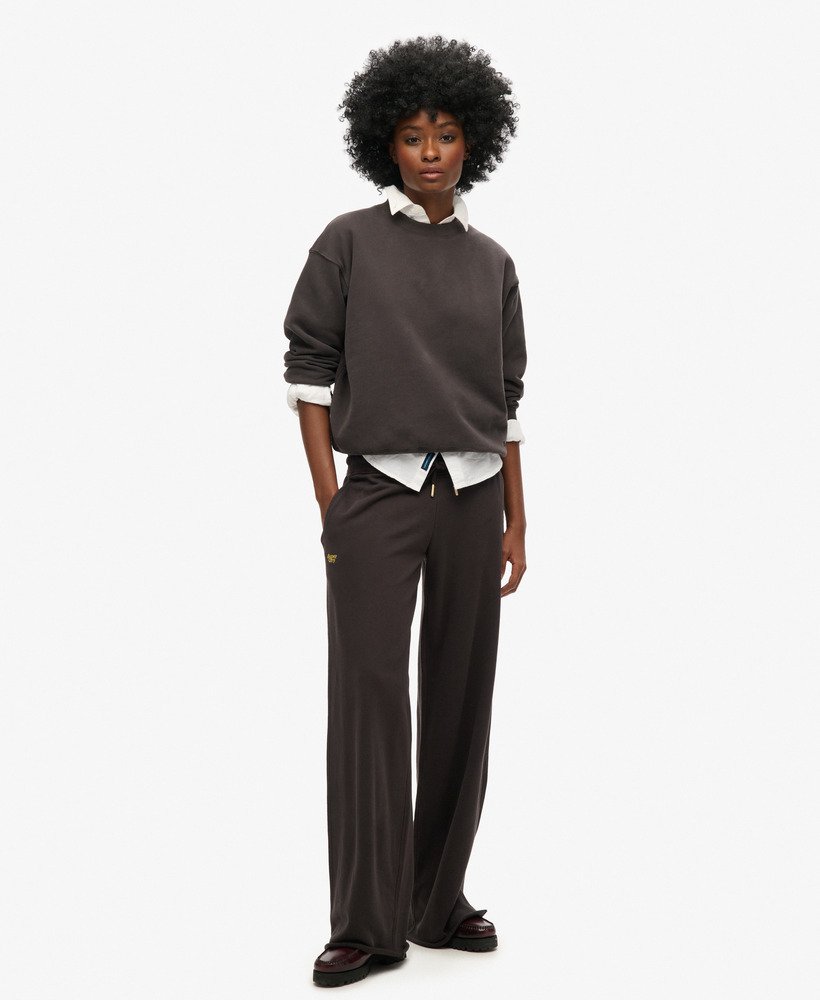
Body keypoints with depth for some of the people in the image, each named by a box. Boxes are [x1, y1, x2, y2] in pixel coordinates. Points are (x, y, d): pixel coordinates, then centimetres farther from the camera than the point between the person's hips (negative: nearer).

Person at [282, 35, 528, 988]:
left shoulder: (493, 263, 11)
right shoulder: (349, 242, 1)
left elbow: (506, 400, 12)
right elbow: (309, 368, -1)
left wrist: (516, 522, 9)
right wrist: (329, 501, -8)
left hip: (473, 498, 4)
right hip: (378, 493, -3)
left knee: (460, 697, 5)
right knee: (370, 697, -5)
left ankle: (439, 903, 17)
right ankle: (367, 924, 1)